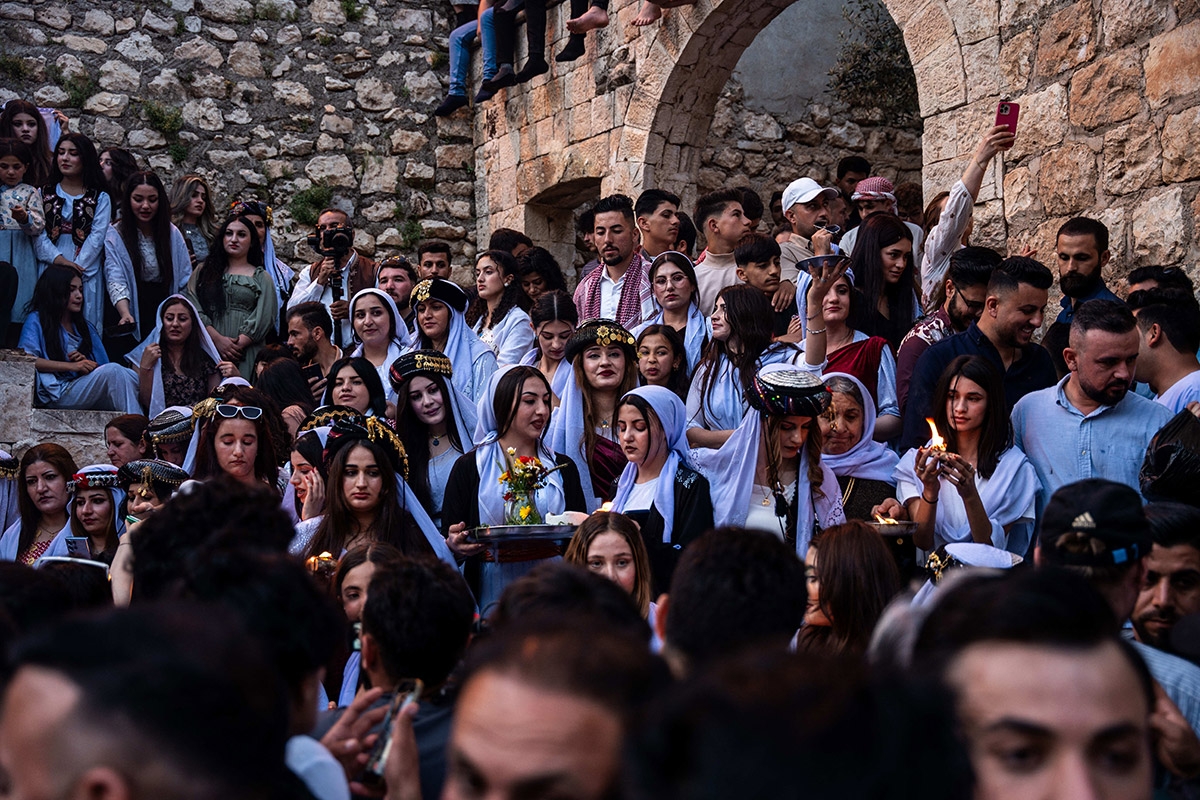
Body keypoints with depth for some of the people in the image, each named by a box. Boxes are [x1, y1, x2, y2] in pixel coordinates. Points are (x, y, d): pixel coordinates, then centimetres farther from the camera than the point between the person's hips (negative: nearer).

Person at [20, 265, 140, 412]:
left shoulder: (85, 327, 28)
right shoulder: (36, 320, 9)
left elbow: (101, 368, 19)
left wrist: (85, 363, -4)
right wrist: (72, 366, -13)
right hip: (58, 393, -6)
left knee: (132, 376, -25)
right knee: (113, 371, -30)